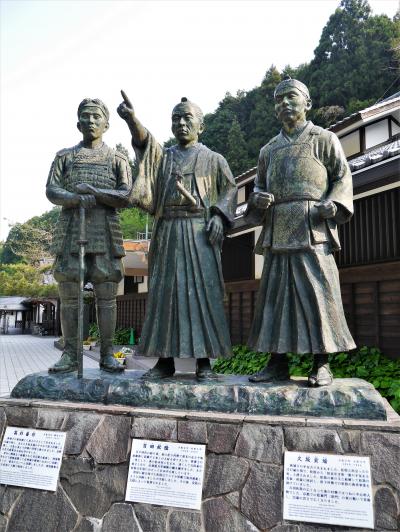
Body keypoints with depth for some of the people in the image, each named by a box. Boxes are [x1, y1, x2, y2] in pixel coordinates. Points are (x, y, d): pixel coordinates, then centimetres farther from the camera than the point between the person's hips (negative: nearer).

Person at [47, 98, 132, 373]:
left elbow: (127, 197, 1)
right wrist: (76, 198, -16)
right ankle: (70, 355, 6)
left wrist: (94, 191, -12)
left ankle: (107, 354, 4)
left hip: (105, 230, -1)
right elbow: (51, 191, 4)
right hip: (70, 229, 1)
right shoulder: (64, 156, 16)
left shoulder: (117, 159, 12)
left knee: (106, 294, -3)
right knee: (69, 294, -1)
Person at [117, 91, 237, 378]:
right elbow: (143, 140, -3)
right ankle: (165, 359, 4)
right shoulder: (162, 155, 17)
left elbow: (230, 189, 8)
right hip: (167, 231, 2)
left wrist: (219, 215, -11)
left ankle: (204, 360, 0)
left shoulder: (213, 159, 15)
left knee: (202, 291, -6)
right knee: (164, 292, -1)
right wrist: (131, 118, -24)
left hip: (200, 232, -2)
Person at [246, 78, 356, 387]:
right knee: (275, 295, 2)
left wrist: (333, 203, -14)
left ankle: (322, 365, 1)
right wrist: (258, 198, 0)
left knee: (317, 292, -7)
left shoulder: (324, 139, 10)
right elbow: (259, 185, 23)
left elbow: (342, 177, 5)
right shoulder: (269, 150, 22)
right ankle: (277, 364, 9)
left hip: (312, 230, -4)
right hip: (278, 231, 5)